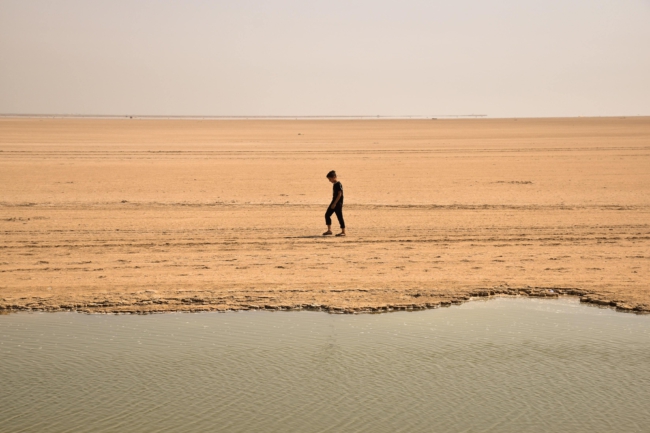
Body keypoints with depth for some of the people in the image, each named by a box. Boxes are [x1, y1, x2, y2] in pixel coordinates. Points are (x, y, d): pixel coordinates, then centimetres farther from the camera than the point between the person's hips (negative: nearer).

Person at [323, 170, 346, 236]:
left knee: (340, 217, -4)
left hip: (338, 203, -10)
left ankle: (343, 232, 4)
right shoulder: (335, 184, 14)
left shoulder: (338, 184, -16)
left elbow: (340, 194, -21)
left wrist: (335, 203, -21)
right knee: (327, 214, 7)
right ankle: (329, 230, 10)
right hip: (334, 203, 10)